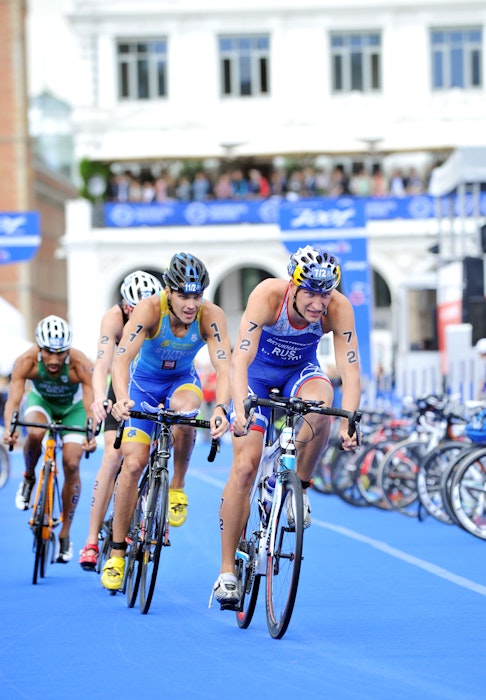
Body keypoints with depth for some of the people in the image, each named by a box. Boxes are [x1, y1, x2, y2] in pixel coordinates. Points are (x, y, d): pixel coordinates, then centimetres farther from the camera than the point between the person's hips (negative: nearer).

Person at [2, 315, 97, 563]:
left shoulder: (81, 365, -36)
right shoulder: (26, 361, -33)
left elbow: (90, 406, -41)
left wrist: (91, 436, -58)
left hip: (73, 407, 0)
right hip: (41, 400, 0)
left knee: (71, 465, -12)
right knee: (35, 434, -34)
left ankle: (65, 535, 3)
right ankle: (29, 478, -2)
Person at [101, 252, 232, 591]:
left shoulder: (211, 316, -28)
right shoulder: (149, 310, -31)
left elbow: (224, 366, -37)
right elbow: (122, 357, -42)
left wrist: (221, 407, -56)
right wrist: (121, 398, -60)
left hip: (182, 379, 1)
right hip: (145, 381, -1)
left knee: (184, 410, -36)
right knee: (133, 463, -11)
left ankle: (177, 486, -10)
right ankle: (117, 552, 3)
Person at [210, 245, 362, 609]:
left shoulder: (339, 308, -28)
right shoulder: (267, 296, -33)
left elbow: (350, 370, -31)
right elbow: (240, 359, -41)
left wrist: (348, 422, -46)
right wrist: (240, 410, -56)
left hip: (301, 370, 1)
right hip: (258, 372, -1)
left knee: (321, 403, -35)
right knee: (245, 466, -12)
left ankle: (300, 487, -11)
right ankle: (227, 571, -4)